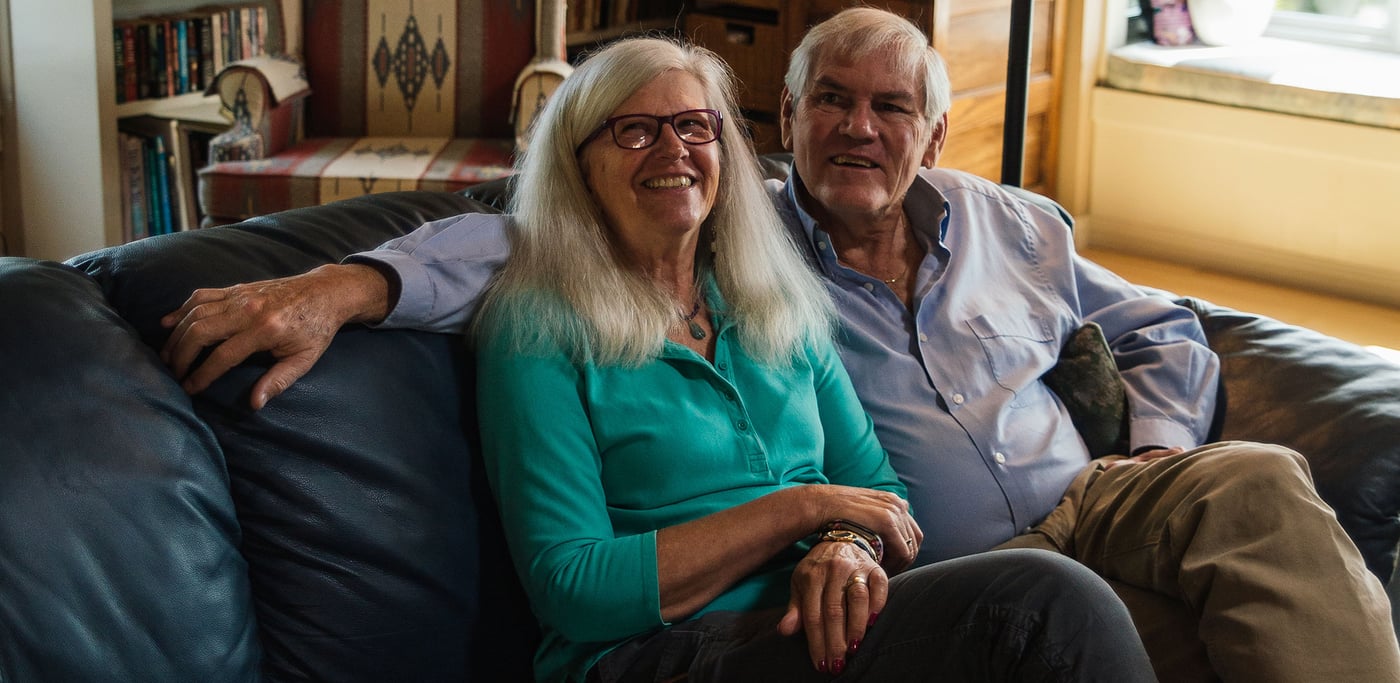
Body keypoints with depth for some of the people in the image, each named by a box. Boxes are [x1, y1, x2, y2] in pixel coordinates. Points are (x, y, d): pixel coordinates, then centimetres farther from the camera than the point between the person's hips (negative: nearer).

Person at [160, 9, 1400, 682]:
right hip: (941, 574, -4)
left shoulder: (1010, 230, 17)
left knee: (1257, 482, -27)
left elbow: (1163, 329, 29)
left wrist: (1164, 448, 10)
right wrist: (348, 284, -21)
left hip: (1084, 506, 4)